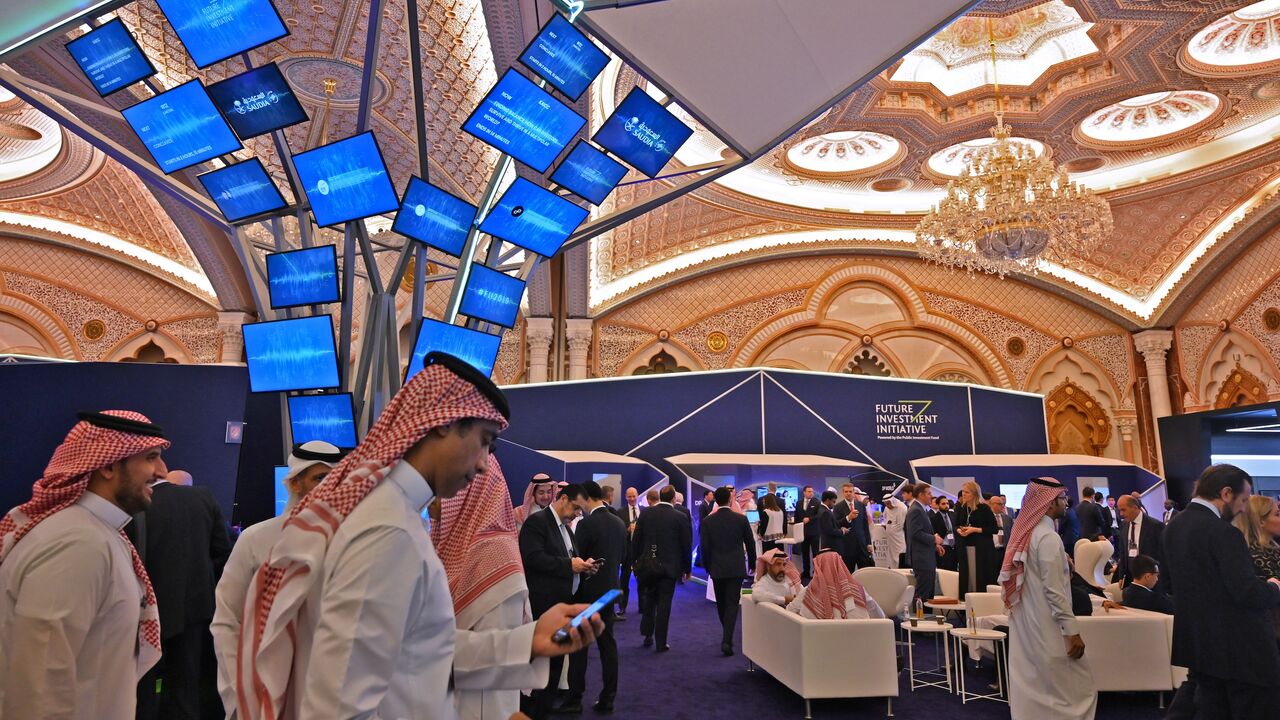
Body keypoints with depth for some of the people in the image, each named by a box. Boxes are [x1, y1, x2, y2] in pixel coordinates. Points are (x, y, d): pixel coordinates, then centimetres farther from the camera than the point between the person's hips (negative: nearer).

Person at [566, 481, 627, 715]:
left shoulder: (586, 523, -18)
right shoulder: (619, 522, 2)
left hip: (588, 590, -6)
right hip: (610, 588, 6)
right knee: (607, 642, 11)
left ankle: (575, 698, 9)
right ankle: (607, 698, 16)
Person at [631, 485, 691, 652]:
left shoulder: (646, 513, -3)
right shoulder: (680, 517, -9)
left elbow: (636, 540, 2)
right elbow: (686, 545, -3)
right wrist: (687, 568, 8)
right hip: (669, 566, -2)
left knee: (649, 599, 19)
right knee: (664, 603, 3)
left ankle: (647, 634, 22)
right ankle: (661, 642, 7)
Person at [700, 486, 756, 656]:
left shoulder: (707, 521, -5)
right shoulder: (741, 519, -4)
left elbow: (705, 547, -3)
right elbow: (750, 543, 4)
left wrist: (708, 567, 10)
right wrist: (752, 564, 18)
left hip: (717, 568, 1)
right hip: (736, 568, -1)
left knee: (721, 603, 16)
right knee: (732, 604, -1)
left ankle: (727, 636, 30)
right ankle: (727, 640, -13)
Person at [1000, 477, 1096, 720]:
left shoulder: (1023, 532, 9)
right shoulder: (1048, 537, -17)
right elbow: (1054, 590, -19)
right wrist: (1072, 631, -16)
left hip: (1024, 626, 9)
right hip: (1046, 628, -8)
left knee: (1029, 687, 11)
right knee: (1077, 687, 2)